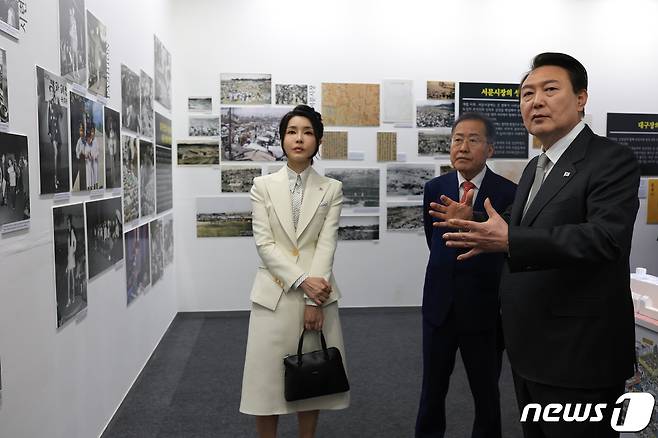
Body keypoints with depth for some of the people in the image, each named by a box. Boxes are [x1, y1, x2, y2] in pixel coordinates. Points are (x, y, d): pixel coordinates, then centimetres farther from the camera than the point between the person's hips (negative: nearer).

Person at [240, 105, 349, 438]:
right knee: (267, 378, 5)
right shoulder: (263, 186, 4)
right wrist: (302, 281, -15)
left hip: (318, 294, 1)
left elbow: (327, 244, -4)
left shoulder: (332, 189, 4)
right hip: (274, 294, 0)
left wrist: (314, 300, -12)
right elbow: (264, 243, -4)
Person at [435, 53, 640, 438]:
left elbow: (605, 237, -27)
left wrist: (508, 241, -35)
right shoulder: (536, 167, 14)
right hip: (530, 350, 8)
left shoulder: (612, 160, -13)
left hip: (578, 353, -8)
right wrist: (472, 223, 1)